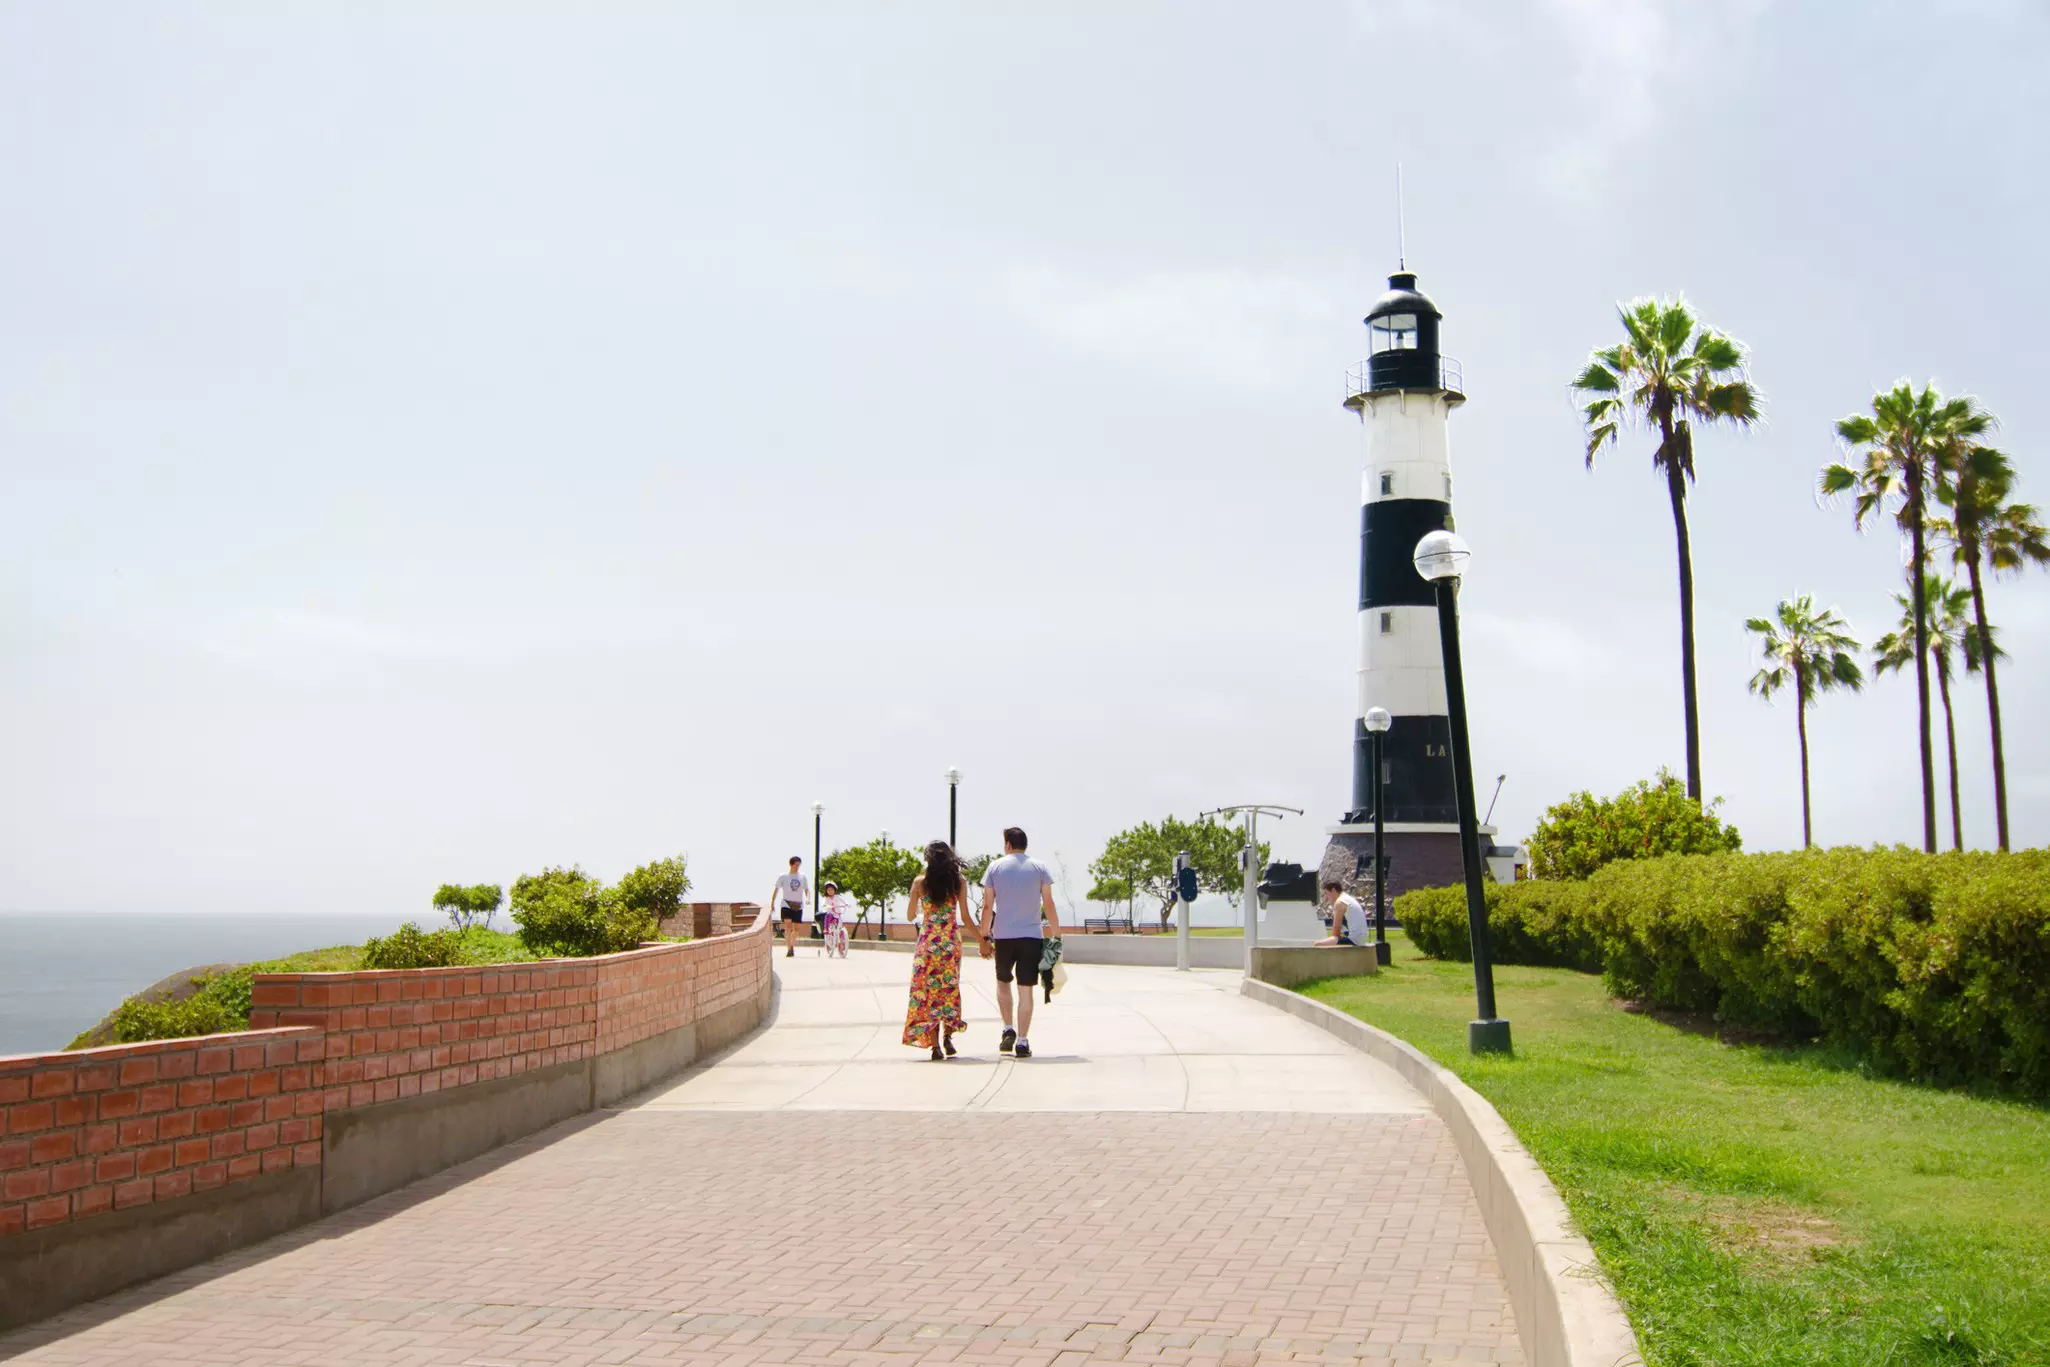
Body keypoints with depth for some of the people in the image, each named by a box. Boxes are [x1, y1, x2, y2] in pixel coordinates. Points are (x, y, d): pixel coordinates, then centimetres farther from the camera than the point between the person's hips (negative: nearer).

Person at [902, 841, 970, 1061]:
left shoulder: (920, 882, -1)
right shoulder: (959, 882, 0)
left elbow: (911, 915, 6)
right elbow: (965, 917, 0)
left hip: (928, 941, -1)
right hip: (952, 941, 1)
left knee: (928, 989, 3)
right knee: (950, 988, 15)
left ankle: (935, 1045, -2)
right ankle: (947, 1034, 2)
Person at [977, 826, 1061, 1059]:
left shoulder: (995, 867, 2)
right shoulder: (1039, 868, 2)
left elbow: (987, 906, 1)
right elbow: (1048, 905, 0)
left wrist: (985, 937, 7)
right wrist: (1056, 935, 7)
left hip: (1003, 935, 0)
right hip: (1032, 935, 0)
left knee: (1003, 982, 20)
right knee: (1026, 989, 2)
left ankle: (1009, 1030, 7)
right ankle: (1022, 1042, -1)